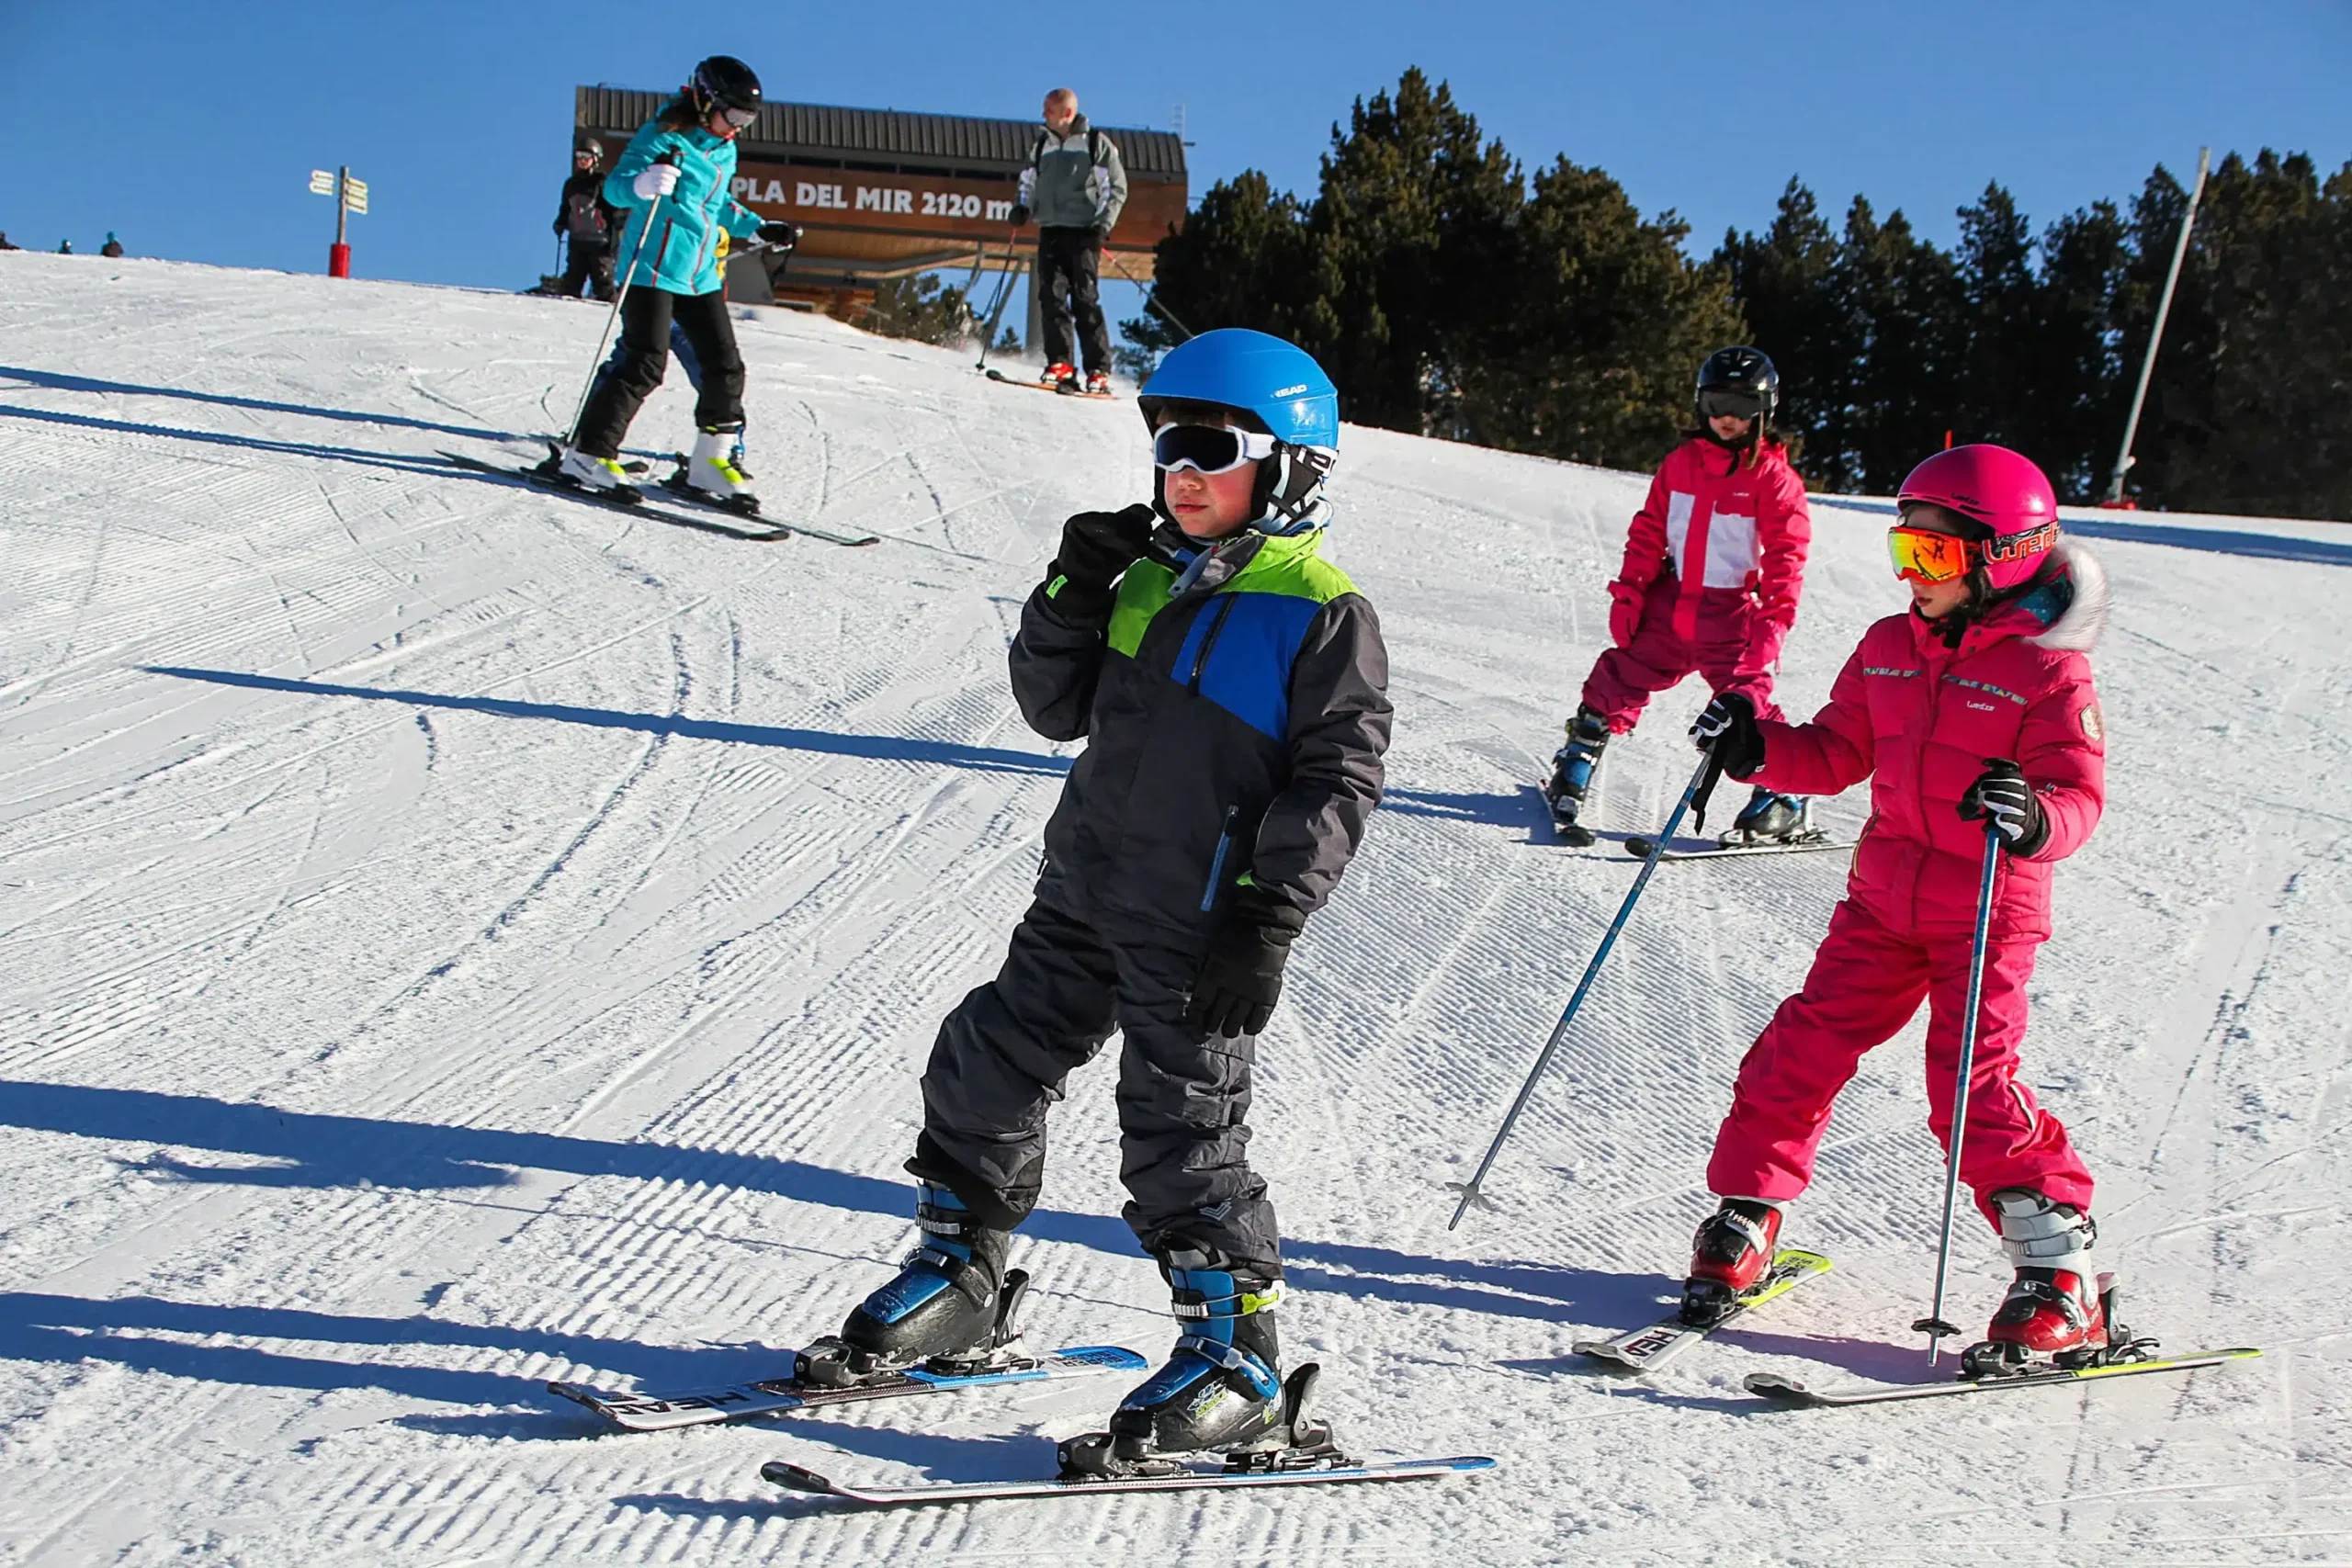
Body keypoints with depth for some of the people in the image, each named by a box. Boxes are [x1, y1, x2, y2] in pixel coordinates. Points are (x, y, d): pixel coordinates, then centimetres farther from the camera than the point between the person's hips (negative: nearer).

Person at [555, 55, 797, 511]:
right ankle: (587, 455, -8)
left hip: (699, 276, 8)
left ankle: (710, 465, 15)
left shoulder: (724, 151, 14)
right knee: (645, 366, -14)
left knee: (726, 368, 4)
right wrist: (646, 183, -36)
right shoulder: (664, 137, -10)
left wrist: (759, 229, 30)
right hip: (653, 269, -8)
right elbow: (614, 187, -15)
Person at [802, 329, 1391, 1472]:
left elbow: (1339, 780, -13)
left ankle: (1237, 1357, 10)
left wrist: (1267, 918, -20)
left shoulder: (1323, 613, -9)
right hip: (1084, 895, 8)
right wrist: (1071, 598, -1)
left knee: (1179, 1134, -5)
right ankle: (958, 1279, 30)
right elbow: (1058, 711, 15)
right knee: (985, 1067, 12)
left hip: (1203, 929, -8)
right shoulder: (1145, 580, 12)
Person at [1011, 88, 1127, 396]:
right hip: (1050, 231, 5)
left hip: (1084, 232, -5)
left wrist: (1105, 224, -10)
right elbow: (1029, 183, 26)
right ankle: (1059, 363, -7)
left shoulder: (1097, 143, 2)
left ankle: (1099, 371, -9)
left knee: (1085, 299, -10)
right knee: (1051, 296, -8)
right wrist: (1024, 207, 5)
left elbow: (1117, 188, 3)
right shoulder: (1040, 145, 17)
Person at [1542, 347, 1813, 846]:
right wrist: (1628, 594, 4)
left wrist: (1773, 620, -20)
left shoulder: (1773, 476, -7)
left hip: (1733, 613, -4)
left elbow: (1787, 554, -11)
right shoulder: (1681, 462, 6)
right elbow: (1648, 532, 10)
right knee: (1619, 679, 5)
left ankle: (1784, 805, 6)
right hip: (1671, 603, 4)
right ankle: (1570, 780, 19)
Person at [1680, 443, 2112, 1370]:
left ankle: (2063, 1282, -1)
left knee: (1974, 1091, -11)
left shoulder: (2048, 670, -9)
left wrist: (2034, 817, -36)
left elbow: (2080, 794, -14)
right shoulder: (1888, 648, 8)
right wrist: (1758, 747, -3)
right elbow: (1839, 755, 13)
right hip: (1883, 901, 6)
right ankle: (1745, 1214, 18)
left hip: (1990, 915, -5)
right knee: (1803, 1050, 2)